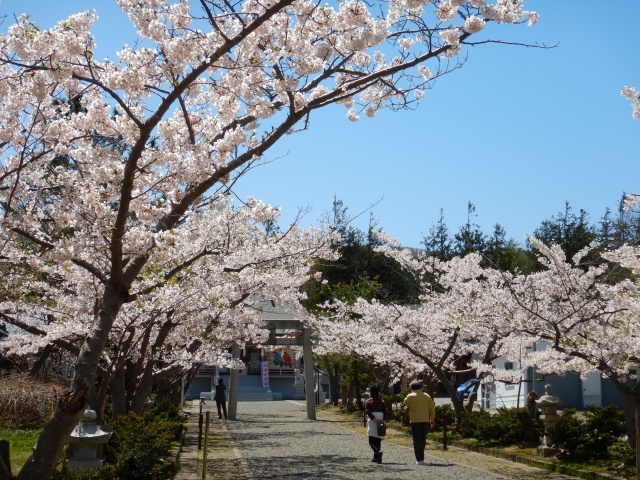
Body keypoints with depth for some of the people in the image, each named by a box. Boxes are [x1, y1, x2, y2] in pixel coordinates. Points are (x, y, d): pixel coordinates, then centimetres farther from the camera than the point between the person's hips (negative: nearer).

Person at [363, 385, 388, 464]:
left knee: (372, 441, -4)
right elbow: (386, 412, 2)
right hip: (381, 423, 5)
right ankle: (376, 457, 15)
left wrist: (374, 419, -17)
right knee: (378, 440, 14)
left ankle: (378, 452, -29)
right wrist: (383, 420, -6)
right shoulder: (382, 401, 14)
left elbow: (367, 412, -14)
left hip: (372, 422, -5)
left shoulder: (368, 401, 1)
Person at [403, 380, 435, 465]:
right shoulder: (427, 396, 6)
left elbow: (405, 403, 15)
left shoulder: (410, 396, -4)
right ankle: (420, 456, 23)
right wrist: (432, 419, 15)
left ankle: (420, 459, -5)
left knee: (417, 441, 0)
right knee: (423, 440, 16)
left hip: (415, 421, -3)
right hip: (426, 421, 4)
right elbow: (432, 408, 6)